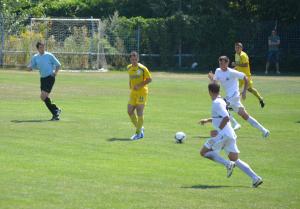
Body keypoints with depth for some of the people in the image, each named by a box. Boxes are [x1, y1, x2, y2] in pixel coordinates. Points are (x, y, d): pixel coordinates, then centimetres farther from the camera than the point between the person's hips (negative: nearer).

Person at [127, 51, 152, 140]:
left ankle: (138, 133, 3)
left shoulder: (142, 68, -12)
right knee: (130, 111, 1)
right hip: (133, 92, 7)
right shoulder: (129, 68, 7)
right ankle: (140, 128, 19)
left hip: (142, 92, -7)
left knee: (139, 112, -6)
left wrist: (139, 85, -18)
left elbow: (149, 79, -11)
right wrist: (130, 85, 11)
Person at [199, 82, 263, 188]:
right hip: (231, 135, 9)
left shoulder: (217, 103, -11)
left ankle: (228, 164, -16)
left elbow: (226, 118, -21)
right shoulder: (221, 102, 18)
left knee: (204, 152, -1)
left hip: (223, 134, -9)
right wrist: (207, 120, 32)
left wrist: (218, 131, -14)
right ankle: (255, 178, -5)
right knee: (235, 159, 9)